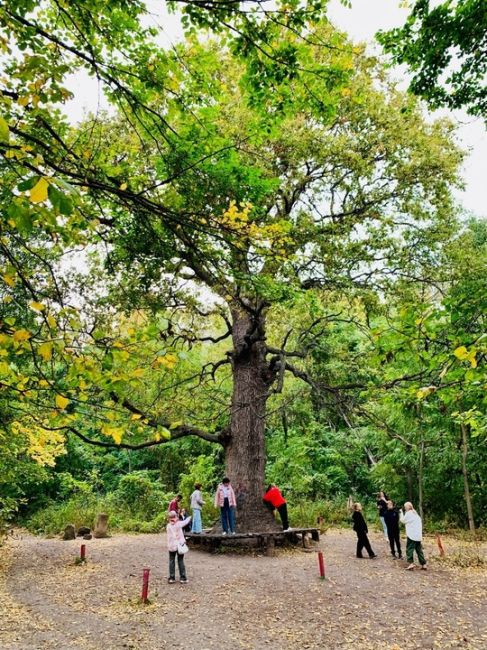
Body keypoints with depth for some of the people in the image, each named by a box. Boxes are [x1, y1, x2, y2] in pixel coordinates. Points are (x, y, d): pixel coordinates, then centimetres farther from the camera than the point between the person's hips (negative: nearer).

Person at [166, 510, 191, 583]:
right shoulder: (179, 524, -12)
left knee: (171, 561, 11)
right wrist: (189, 517, 19)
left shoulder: (168, 526, -5)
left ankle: (172, 578, 11)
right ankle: (183, 578, 9)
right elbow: (186, 521, 1)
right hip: (180, 545, -1)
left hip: (171, 546, 1)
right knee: (181, 561, 8)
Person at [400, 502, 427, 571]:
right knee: (419, 550, 12)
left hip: (411, 535, -8)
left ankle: (411, 563, -13)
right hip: (418, 535, 8)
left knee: (409, 549, -4)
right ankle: (423, 564, 11)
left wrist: (401, 513, 10)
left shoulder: (409, 513, -9)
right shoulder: (415, 513, 16)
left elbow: (403, 520, -1)